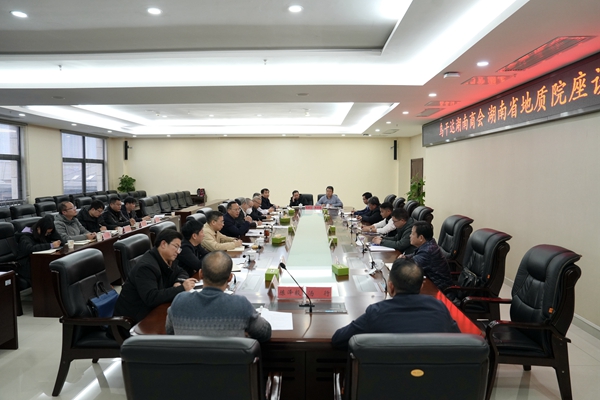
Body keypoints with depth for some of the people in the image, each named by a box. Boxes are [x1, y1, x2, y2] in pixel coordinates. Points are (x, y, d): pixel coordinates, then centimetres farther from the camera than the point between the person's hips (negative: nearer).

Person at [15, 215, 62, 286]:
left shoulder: (45, 234, 13)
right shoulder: (25, 237, -7)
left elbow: (60, 241, 3)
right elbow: (30, 249, -27)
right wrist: (51, 245, -30)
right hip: (27, 267, -6)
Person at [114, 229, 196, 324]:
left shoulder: (169, 259, 2)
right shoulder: (146, 267, -24)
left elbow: (181, 273, 14)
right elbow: (151, 298, -33)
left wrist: (179, 282, -11)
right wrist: (181, 288, -32)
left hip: (152, 309, 8)